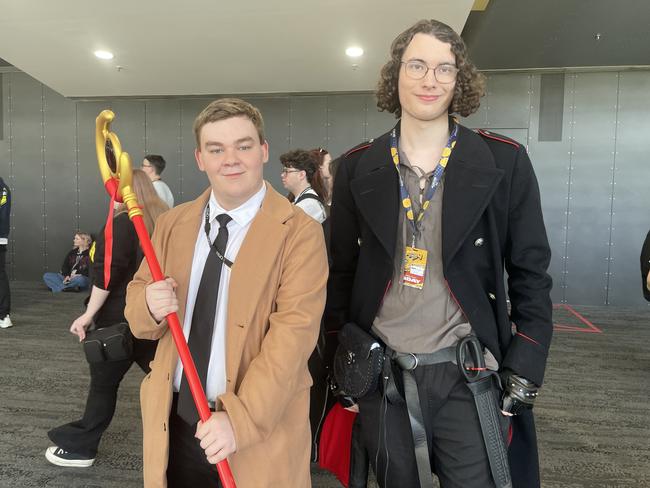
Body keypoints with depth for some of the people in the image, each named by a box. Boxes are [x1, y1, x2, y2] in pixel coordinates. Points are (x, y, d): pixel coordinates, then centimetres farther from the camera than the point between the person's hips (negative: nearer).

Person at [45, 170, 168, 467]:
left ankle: (80, 448, 24)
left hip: (121, 319, -6)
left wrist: (89, 314, -12)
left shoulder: (123, 223, -13)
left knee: (104, 382, 9)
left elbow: (108, 273, -19)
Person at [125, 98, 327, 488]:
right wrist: (150, 304, -14)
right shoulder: (173, 223, 4)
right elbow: (137, 301, 9)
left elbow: (292, 335, -18)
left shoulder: (300, 232, -12)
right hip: (174, 420, 4)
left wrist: (240, 418, -23)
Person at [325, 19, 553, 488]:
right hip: (380, 377, 2)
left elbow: (530, 273, 0)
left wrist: (525, 368, -5)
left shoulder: (504, 161, -4)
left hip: (469, 377, -1)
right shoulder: (358, 167, 0)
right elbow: (341, 273, 5)